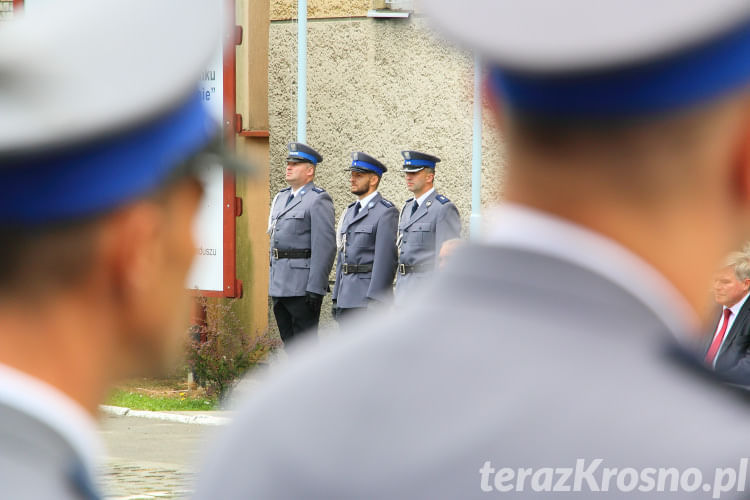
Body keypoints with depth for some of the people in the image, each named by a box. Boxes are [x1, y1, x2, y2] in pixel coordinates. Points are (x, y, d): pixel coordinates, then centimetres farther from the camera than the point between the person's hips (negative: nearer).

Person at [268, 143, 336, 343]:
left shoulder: (318, 200, -8)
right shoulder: (281, 198, 18)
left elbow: (325, 247, -15)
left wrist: (315, 289, -20)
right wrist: (271, 283, 18)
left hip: (302, 287, -9)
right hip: (279, 286, 9)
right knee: (289, 341, 11)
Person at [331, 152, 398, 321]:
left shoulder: (386, 212, -7)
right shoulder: (351, 211, 20)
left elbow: (385, 258, -14)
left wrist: (375, 301, -20)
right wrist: (336, 298, 18)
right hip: (347, 298, 8)